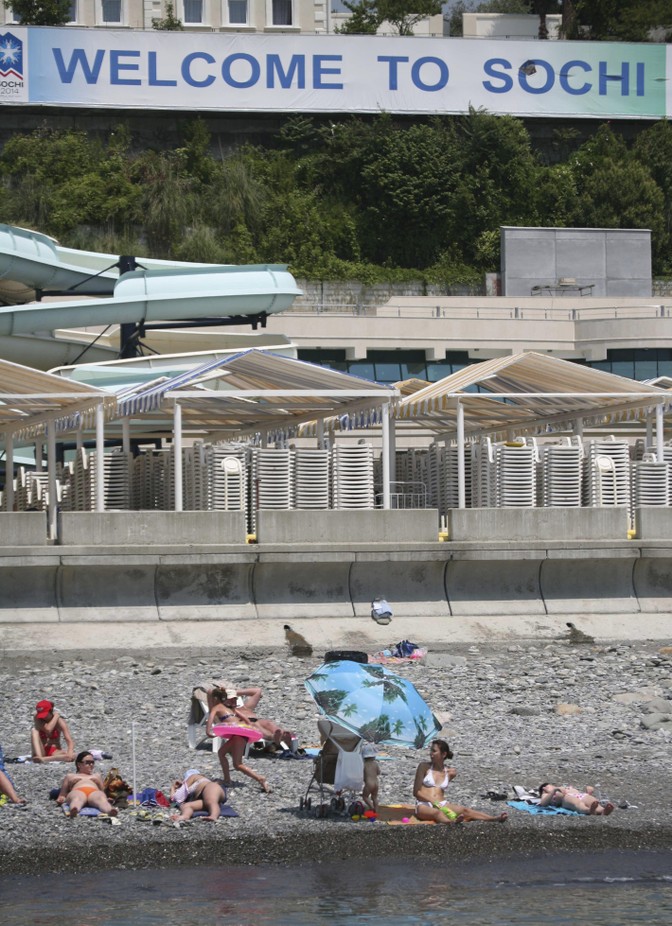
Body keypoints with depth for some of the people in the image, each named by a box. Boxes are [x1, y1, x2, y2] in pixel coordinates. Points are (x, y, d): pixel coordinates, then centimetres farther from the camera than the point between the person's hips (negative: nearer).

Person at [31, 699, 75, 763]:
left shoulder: (59, 722, -7)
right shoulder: (37, 718, -5)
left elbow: (70, 741, -17)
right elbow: (48, 730, -25)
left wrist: (70, 753, -37)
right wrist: (56, 716, -13)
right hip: (41, 751, 1)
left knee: (72, 756, -33)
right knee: (34, 731, -23)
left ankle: (43, 759, -42)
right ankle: (38, 756, -43)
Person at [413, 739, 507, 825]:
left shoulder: (450, 772, 13)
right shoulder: (424, 767, 4)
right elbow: (416, 792, -1)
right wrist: (434, 802, -11)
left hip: (442, 805, 4)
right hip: (424, 805, -4)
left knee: (464, 810, -24)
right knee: (437, 813, -40)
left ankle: (495, 819, -45)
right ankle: (453, 822, -73)